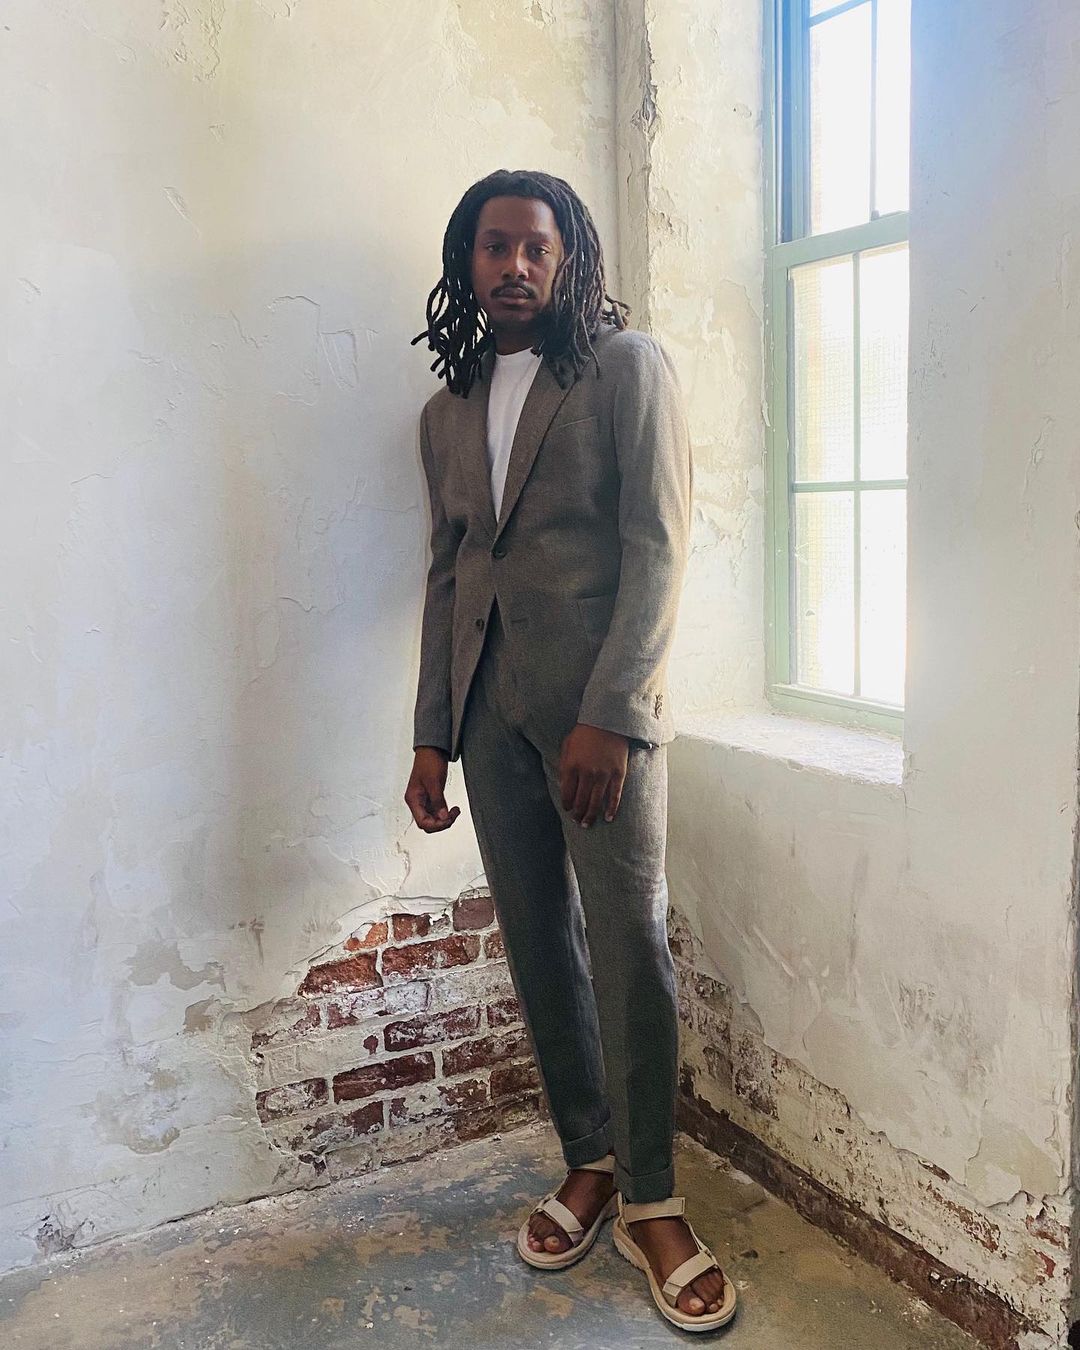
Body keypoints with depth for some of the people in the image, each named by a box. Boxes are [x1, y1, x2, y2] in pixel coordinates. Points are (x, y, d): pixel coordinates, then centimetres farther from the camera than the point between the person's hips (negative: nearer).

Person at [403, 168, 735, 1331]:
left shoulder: (627, 367, 0)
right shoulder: (447, 413, 17)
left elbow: (658, 547, -9)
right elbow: (446, 575, 16)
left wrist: (608, 714, -17)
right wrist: (432, 736, 11)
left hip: (599, 700, -5)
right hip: (489, 704, 5)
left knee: (629, 941, -5)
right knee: (537, 942, 9)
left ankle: (649, 1202, 11)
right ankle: (590, 1162, 25)